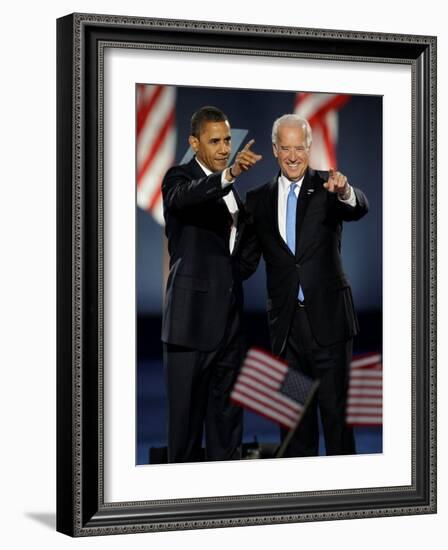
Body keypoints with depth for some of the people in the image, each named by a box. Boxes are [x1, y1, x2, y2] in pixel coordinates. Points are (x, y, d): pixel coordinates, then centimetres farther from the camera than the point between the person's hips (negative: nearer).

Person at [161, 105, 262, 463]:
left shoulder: (234, 188, 16)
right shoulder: (180, 178, -5)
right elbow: (184, 196, -30)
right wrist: (229, 174, -46)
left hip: (231, 316, 6)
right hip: (192, 318, -6)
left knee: (227, 411, 10)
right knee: (186, 410, -1)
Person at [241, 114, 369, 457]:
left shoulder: (327, 187, -1)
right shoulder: (259, 199, 7)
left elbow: (360, 209, -21)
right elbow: (248, 259, 8)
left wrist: (346, 193, -44)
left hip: (327, 316, -3)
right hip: (285, 320, 3)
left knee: (335, 406, -1)